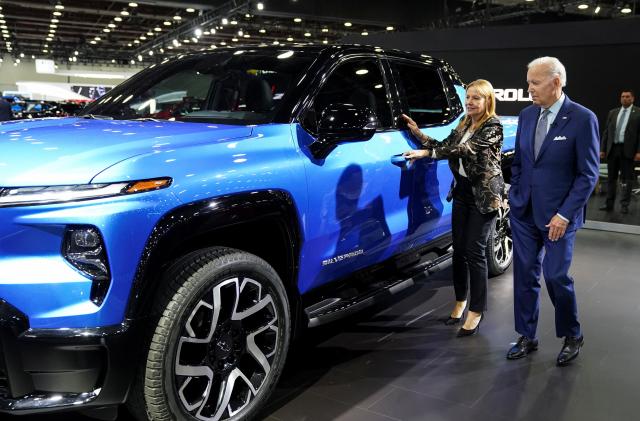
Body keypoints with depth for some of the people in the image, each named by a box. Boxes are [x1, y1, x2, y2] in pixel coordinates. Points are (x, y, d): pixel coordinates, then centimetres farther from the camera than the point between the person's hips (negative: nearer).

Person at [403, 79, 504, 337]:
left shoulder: (493, 126, -11)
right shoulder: (464, 123, 12)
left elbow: (466, 149, -24)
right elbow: (445, 146, 7)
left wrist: (426, 153, -30)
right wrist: (417, 133, -4)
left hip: (484, 195, -7)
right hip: (462, 191, 7)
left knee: (474, 251, -6)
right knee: (459, 248, 9)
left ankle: (476, 312, 6)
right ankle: (460, 302, 24)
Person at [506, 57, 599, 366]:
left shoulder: (582, 119, -11)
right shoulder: (526, 115, 5)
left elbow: (588, 174, -11)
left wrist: (564, 215, -15)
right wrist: (515, 196, 6)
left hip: (558, 214, -5)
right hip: (524, 212, 5)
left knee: (556, 276, -1)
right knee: (525, 274, 9)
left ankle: (572, 336, 25)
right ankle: (527, 337, 24)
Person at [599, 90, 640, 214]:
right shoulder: (612, 113, 13)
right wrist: (602, 149, 5)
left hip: (627, 150, -4)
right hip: (612, 149, 4)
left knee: (627, 178, 2)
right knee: (611, 178, 8)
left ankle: (624, 205, 7)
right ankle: (609, 204, 13)